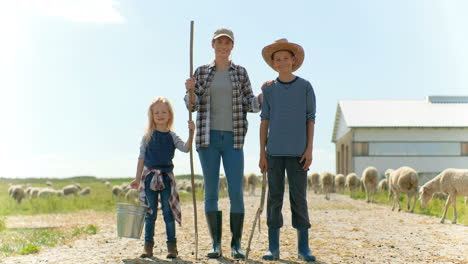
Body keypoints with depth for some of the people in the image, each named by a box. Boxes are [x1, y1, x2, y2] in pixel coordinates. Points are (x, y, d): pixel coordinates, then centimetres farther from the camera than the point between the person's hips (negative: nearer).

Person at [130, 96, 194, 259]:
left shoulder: (172, 136, 4)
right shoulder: (148, 136, 3)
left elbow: (185, 148, -11)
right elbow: (142, 158, 4)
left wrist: (191, 133, -24)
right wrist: (138, 179, 1)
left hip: (167, 177, 0)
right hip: (150, 176, 0)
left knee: (168, 212, 1)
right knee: (150, 212, 6)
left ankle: (172, 246, 7)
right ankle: (148, 245, 15)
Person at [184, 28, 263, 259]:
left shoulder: (240, 72, 9)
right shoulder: (201, 72, 10)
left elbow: (250, 105, 9)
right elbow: (192, 106, 7)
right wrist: (190, 90, -11)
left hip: (233, 139, 0)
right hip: (208, 138, 1)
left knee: (236, 192, -5)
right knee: (211, 192, 2)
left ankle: (236, 244, 6)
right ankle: (215, 244, 11)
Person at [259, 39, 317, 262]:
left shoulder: (305, 87, 5)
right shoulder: (269, 89, 8)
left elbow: (310, 119, 4)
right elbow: (264, 121, 8)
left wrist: (309, 149, -4)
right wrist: (262, 153, 3)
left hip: (297, 151, -1)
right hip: (274, 151, 1)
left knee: (299, 197, 1)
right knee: (274, 197, 3)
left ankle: (303, 247, 9)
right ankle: (273, 247, 10)